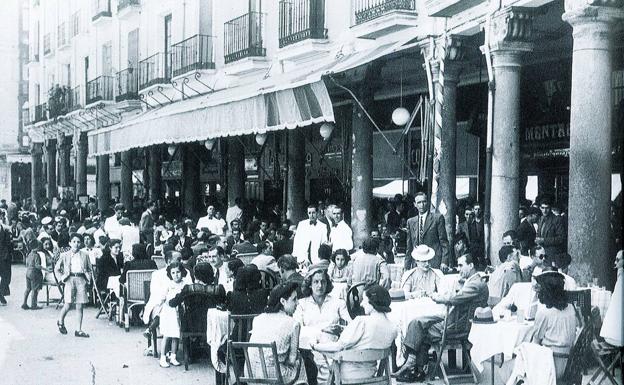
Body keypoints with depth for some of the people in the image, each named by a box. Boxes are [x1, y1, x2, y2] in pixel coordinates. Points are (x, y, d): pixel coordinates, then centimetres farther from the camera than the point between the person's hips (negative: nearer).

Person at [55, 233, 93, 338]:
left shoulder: (85, 255, 10)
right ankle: (60, 321, 23)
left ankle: (79, 330, 4)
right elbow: (56, 268, 14)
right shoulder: (65, 255, 7)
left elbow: (89, 269, 16)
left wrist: (88, 279, 4)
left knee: (80, 306, 0)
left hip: (81, 280, 2)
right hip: (70, 279, -2)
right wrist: (61, 278, 3)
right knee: (68, 304, -7)